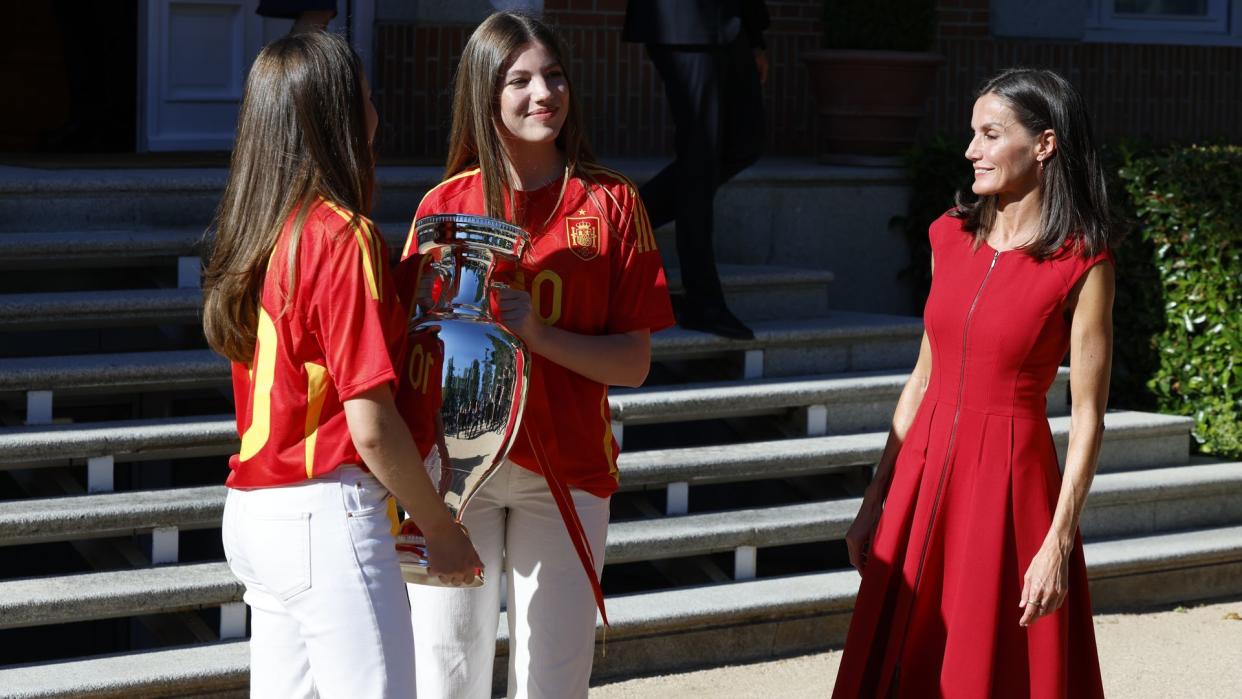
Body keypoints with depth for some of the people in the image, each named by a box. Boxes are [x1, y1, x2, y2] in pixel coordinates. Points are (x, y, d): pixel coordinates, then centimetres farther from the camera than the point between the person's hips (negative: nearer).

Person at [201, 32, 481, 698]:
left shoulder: (256, 234, 10)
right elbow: (371, 424, -16)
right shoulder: (343, 237, -14)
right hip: (328, 515, -9)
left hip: (254, 513, 9)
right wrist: (441, 529, -7)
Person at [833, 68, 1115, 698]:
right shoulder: (952, 236, 7)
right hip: (926, 471, 6)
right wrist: (875, 501, 12)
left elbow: (1087, 417, -10)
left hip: (1010, 481, -5)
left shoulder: (1082, 264, -9)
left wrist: (1058, 545, -15)